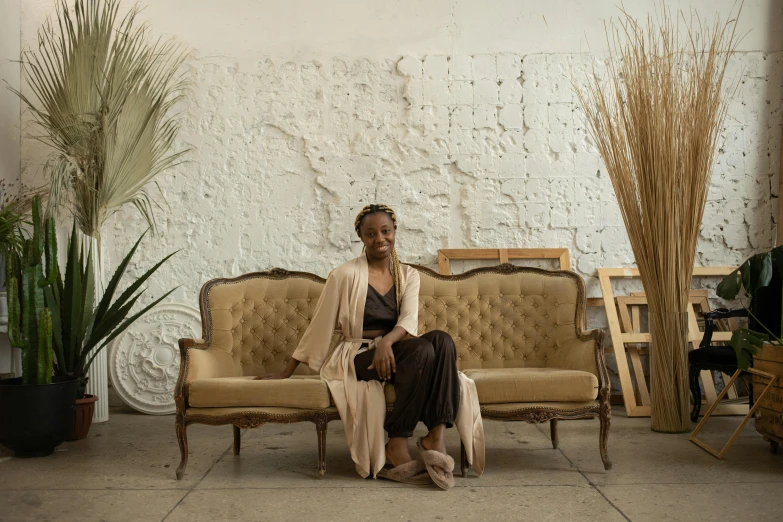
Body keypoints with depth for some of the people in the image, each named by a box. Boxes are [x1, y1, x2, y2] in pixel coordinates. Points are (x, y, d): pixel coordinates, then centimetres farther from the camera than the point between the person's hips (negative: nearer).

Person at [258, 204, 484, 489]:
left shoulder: (408, 275, 10)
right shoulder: (346, 275, -4)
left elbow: (409, 319, -7)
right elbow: (318, 327, 1)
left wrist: (388, 340, -29)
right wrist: (286, 372, 3)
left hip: (393, 350, 4)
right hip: (356, 357, -4)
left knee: (442, 340, -27)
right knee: (423, 350, -32)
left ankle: (437, 435, -31)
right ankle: (397, 447, -25)